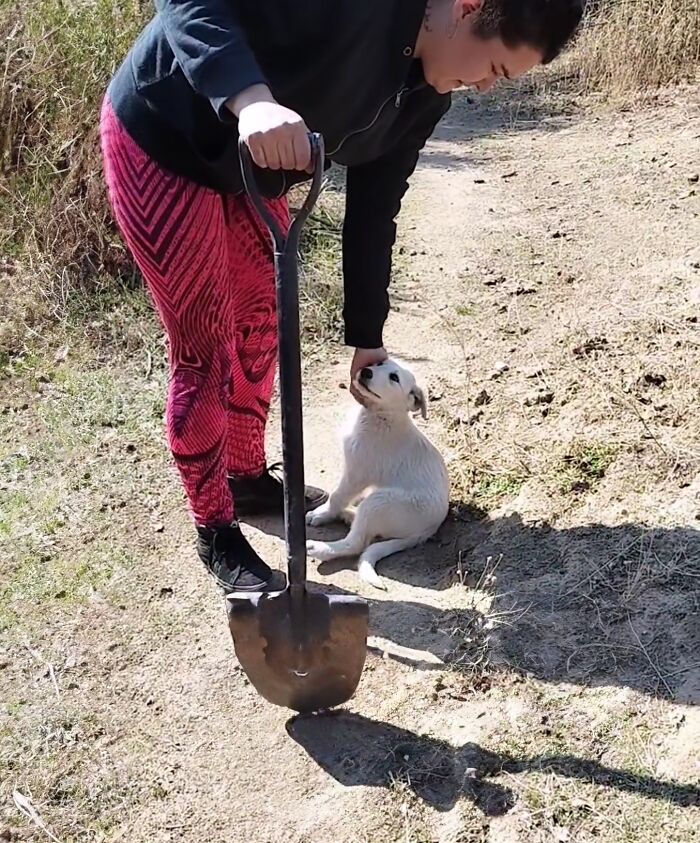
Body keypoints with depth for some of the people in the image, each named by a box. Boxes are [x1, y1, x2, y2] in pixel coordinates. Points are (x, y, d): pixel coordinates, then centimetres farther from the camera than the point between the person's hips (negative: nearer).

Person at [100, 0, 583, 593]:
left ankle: (249, 478, 39)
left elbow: (373, 209, 4)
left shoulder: (426, 96, -4)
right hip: (160, 140, -8)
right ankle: (216, 533, 14)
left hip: (250, 167, 8)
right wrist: (251, 98, -50)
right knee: (204, 350, -4)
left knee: (261, 325, 15)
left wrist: (366, 338, 8)